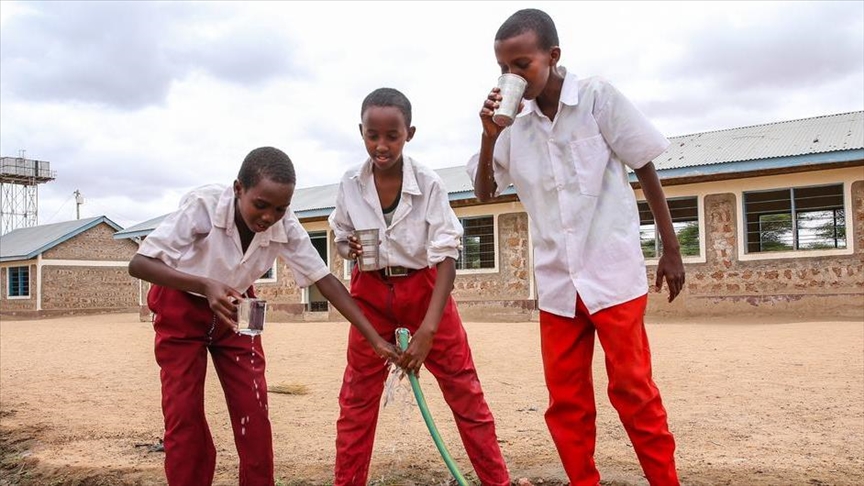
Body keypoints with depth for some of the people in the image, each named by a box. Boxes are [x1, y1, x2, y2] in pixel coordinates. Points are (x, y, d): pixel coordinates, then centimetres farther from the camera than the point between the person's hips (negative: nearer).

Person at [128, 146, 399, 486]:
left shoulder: (286, 227, -23)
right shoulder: (204, 204, -33)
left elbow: (325, 280, -18)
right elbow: (138, 264, -33)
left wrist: (375, 339, -24)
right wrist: (206, 286, -49)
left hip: (235, 310, 3)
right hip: (180, 309, -2)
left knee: (253, 408, -2)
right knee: (183, 411, -6)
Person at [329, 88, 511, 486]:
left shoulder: (429, 184, -17)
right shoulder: (350, 185, -9)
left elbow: (446, 257, -18)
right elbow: (341, 237, 8)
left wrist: (427, 329, -26)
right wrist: (350, 248, -18)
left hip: (424, 289, -2)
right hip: (371, 294, 2)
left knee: (464, 390, 1)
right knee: (357, 397, 6)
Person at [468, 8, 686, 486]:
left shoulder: (598, 96, -7)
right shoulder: (514, 123, 3)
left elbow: (645, 168, -1)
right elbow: (484, 192, 7)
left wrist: (671, 249, 0)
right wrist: (489, 136, -11)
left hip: (613, 271, -4)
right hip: (557, 281, 4)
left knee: (633, 389, 0)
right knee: (565, 401, 7)